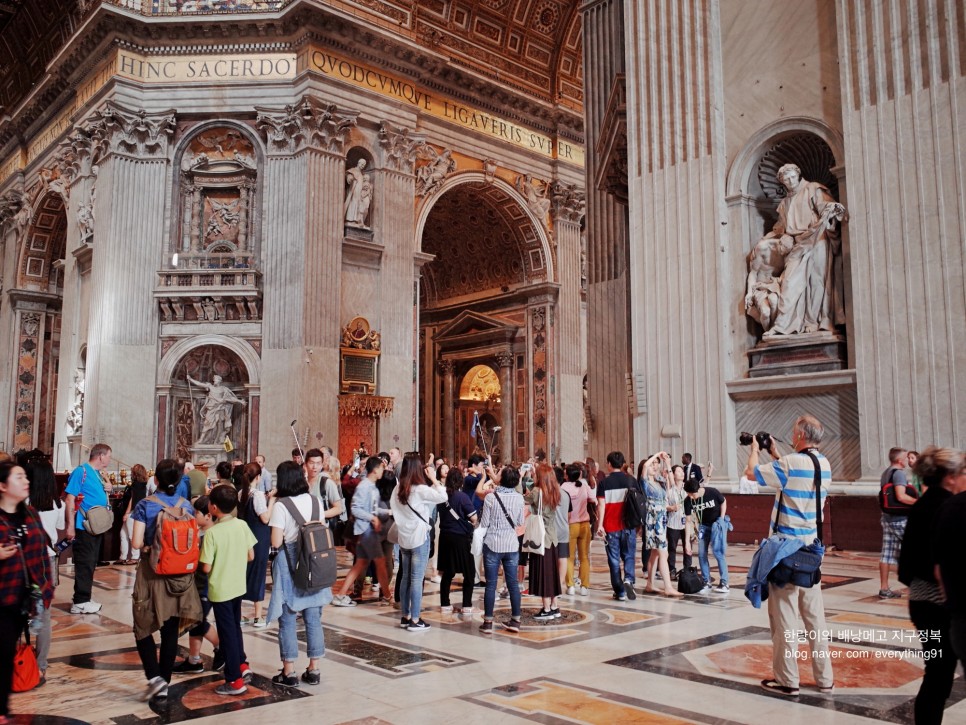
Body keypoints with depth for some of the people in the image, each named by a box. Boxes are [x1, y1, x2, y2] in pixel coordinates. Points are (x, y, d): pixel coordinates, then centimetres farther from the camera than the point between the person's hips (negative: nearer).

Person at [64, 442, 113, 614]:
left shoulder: (97, 474, 13)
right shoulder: (81, 471, -13)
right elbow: (70, 499, -17)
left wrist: (106, 489, 4)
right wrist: (70, 526, -21)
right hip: (84, 527, -9)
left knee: (90, 563, 14)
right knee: (84, 563, -4)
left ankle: (84, 598, 23)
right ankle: (80, 602, 2)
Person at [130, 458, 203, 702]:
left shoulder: (146, 505, -11)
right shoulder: (186, 505, 0)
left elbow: (136, 542, -15)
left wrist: (147, 547, 4)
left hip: (152, 573, -3)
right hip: (180, 575, 3)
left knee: (143, 627, 11)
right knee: (171, 631, 10)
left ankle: (155, 677, -3)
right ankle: (164, 685, 16)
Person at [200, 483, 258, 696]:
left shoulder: (212, 532, -20)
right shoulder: (242, 525, -5)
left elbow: (206, 568, -18)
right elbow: (251, 556, 2)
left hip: (220, 590, -5)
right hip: (239, 586, 5)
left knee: (227, 632, 5)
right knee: (235, 627, 25)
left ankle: (235, 681, 13)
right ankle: (242, 665, 29)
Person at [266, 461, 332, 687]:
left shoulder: (281, 505, -13)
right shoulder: (315, 502, 2)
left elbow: (276, 542, -15)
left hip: (289, 564, -5)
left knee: (287, 620, 5)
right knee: (313, 618, 10)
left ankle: (289, 672, 10)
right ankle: (313, 669, 17)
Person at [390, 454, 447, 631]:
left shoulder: (398, 489, 4)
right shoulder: (420, 489, -16)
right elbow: (443, 496, -19)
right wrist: (433, 478, -10)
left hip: (404, 537, 7)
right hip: (419, 537, -7)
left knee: (405, 577, 14)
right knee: (417, 579, -3)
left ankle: (405, 616, 21)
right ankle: (415, 620, 0)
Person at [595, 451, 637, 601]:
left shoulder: (604, 483, -3)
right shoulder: (631, 481, 3)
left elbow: (601, 505, -10)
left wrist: (600, 524, -9)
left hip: (611, 527, -1)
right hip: (628, 525, 1)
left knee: (614, 560, 7)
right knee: (629, 556, 13)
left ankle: (620, 592, 9)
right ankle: (628, 580, -12)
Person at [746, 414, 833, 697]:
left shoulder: (791, 463, -18)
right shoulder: (824, 464, 6)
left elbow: (751, 472, -8)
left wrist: (755, 449, 10)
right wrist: (775, 454, 26)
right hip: (812, 546, 7)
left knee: (784, 612, 0)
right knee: (815, 613, 13)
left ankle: (787, 680, 5)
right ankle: (824, 678, 20)